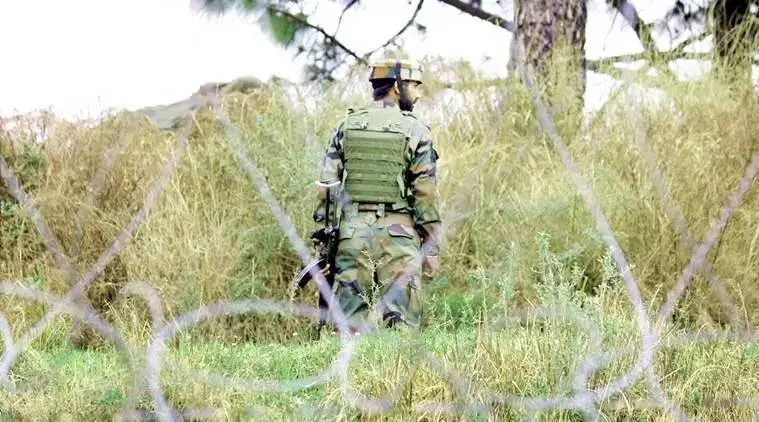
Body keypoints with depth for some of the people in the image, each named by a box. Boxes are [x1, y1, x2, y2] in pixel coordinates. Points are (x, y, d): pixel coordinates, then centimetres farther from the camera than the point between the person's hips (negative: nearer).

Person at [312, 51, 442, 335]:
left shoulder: (345, 126, 7)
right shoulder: (415, 131, -2)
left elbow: (326, 185, 5)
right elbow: (426, 194, -4)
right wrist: (432, 248, 0)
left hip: (352, 230, 3)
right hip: (398, 234, -3)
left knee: (350, 319, 5)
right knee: (401, 323, -1)